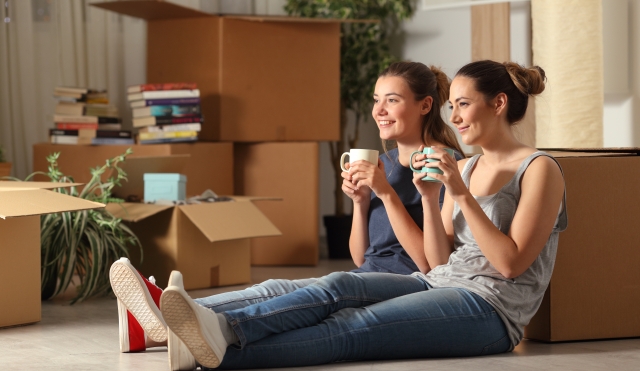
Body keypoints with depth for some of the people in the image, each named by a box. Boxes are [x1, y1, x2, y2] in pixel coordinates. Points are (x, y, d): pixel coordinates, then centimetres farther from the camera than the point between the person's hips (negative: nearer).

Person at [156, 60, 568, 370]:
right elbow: (439, 261, 13)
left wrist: (462, 195, -15)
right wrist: (430, 199, -2)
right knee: (339, 287, -22)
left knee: (352, 328, -27)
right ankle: (224, 329, -43)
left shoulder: (540, 170, -3)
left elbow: (511, 263, -12)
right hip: (441, 285, 7)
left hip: (491, 306, -7)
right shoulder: (464, 167, 20)